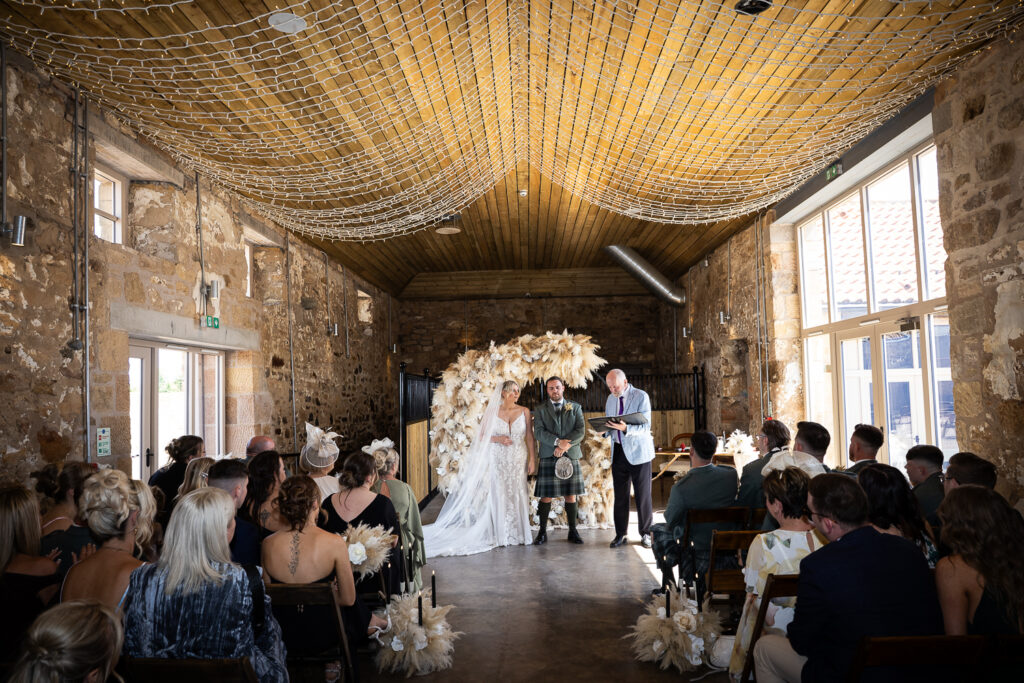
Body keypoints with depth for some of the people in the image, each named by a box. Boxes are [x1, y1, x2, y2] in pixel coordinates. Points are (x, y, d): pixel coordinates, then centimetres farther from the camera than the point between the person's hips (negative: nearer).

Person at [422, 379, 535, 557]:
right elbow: (481, 436, 1)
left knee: (517, 495, 3)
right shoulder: (492, 411, -2)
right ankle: (500, 534, 8)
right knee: (498, 495, -1)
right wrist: (498, 439, -15)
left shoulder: (524, 411, 1)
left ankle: (517, 533, 15)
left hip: (518, 460, 1)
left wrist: (531, 459, -1)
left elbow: (529, 436, 3)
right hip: (497, 460, -1)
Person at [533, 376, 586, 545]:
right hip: (548, 457, -1)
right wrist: (557, 441, -19)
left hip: (571, 456, 1)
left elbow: (581, 431, 0)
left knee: (571, 495, 5)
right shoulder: (540, 409, 7)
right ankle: (542, 533, 6)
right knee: (546, 496, -1)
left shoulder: (575, 408, 11)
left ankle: (573, 531, 14)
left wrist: (565, 446, -13)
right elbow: (538, 432, -5)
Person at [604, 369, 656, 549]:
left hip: (638, 452, -5)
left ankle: (645, 533, 16)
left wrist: (625, 428, -33)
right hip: (618, 452, 5)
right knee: (620, 495, 8)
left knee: (643, 495, 2)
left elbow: (645, 427, -16)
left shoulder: (641, 396, -9)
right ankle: (620, 534, 17)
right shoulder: (611, 399, 10)